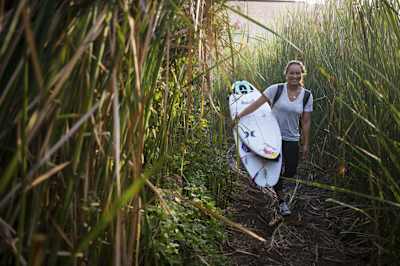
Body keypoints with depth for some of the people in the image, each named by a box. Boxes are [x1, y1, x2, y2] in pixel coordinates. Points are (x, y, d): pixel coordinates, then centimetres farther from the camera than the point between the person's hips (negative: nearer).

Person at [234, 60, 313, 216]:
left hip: (292, 139, 3)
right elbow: (257, 104, -10)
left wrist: (306, 144, 2)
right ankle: (281, 201, 21)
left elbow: (306, 122, 1)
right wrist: (239, 116, -17)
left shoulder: (307, 95, -2)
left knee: (290, 172, 4)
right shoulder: (276, 89, -10)